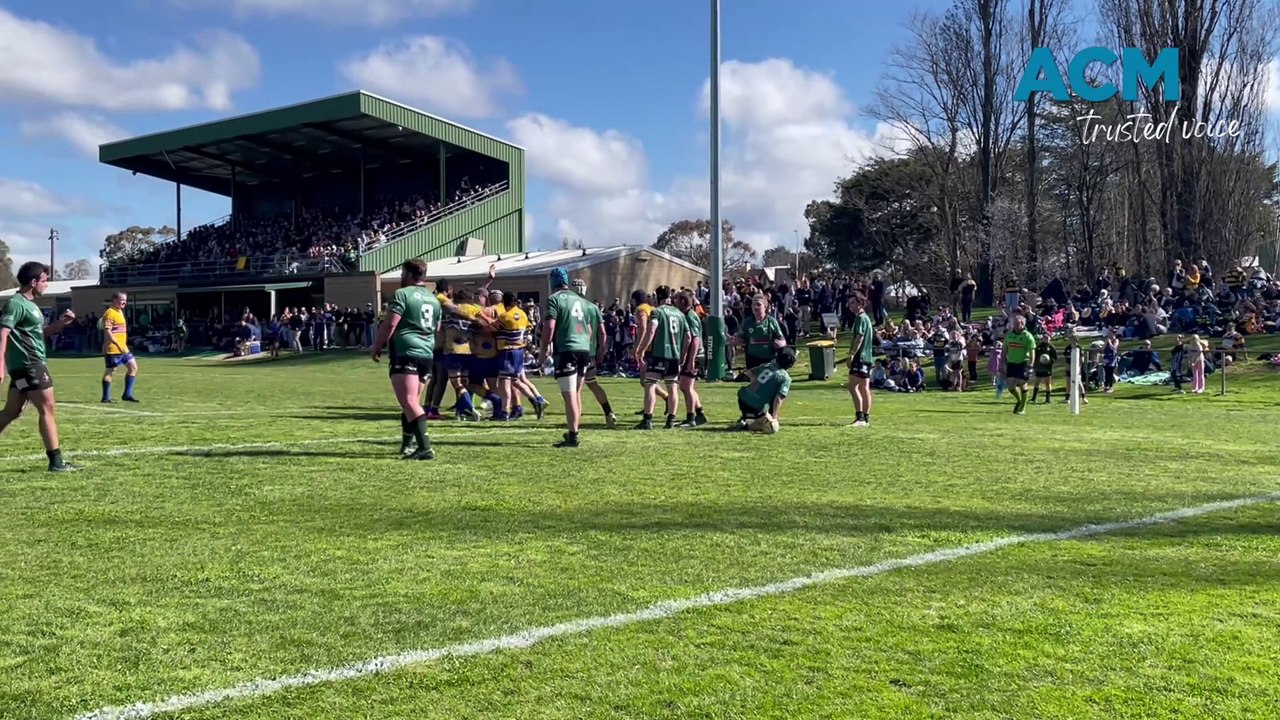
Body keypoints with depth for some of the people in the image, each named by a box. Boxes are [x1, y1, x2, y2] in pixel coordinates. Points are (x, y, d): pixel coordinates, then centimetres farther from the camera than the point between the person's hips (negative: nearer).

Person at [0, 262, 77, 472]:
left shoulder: (29, 304, 17)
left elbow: (39, 333, 26)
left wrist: (60, 324, 10)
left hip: (31, 364, 10)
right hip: (27, 365, -10)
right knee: (48, 408, -7)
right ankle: (56, 461, -5)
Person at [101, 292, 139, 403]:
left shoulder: (119, 312, 17)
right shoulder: (110, 313, -13)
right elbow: (107, 331, -21)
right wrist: (118, 345, -28)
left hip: (122, 348, 9)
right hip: (112, 348, -9)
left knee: (133, 367, 5)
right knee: (110, 371, -1)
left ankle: (127, 394, 9)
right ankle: (106, 397, 8)